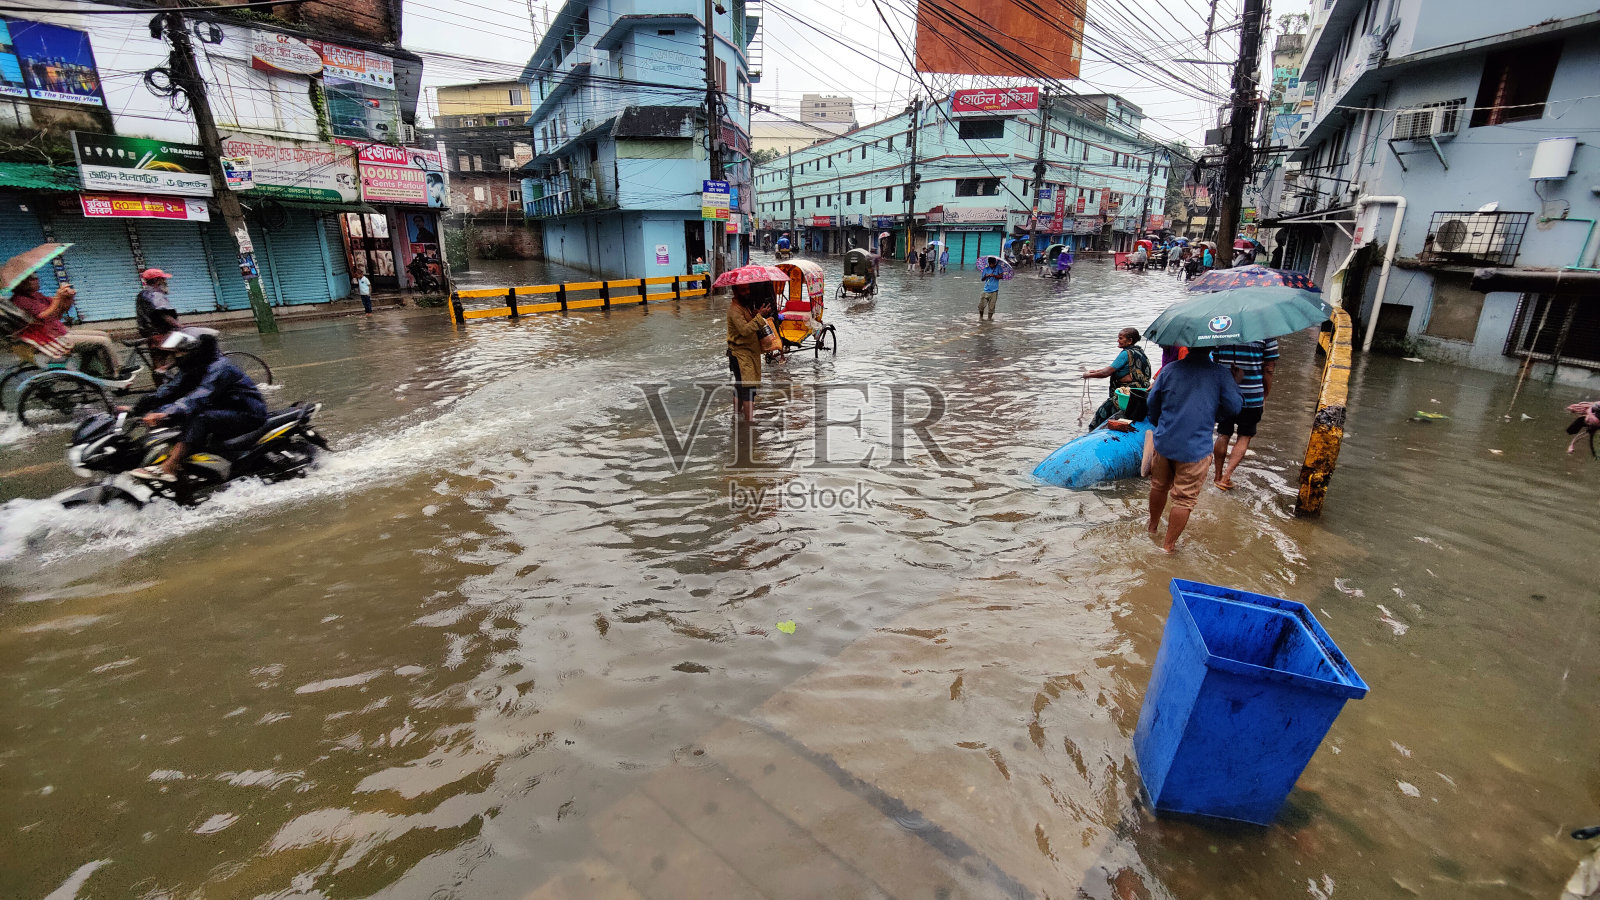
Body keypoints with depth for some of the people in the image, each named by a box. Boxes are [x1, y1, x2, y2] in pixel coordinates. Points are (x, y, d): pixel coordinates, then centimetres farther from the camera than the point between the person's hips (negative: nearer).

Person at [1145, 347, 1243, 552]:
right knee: (1185, 499, 8)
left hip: (1164, 443, 4)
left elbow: (1153, 402, 6)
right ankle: (1169, 544, 14)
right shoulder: (1220, 373, -10)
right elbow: (1234, 406, -8)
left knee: (1159, 487, 25)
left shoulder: (1169, 369, -1)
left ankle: (1153, 526, 45)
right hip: (1195, 449, -4)